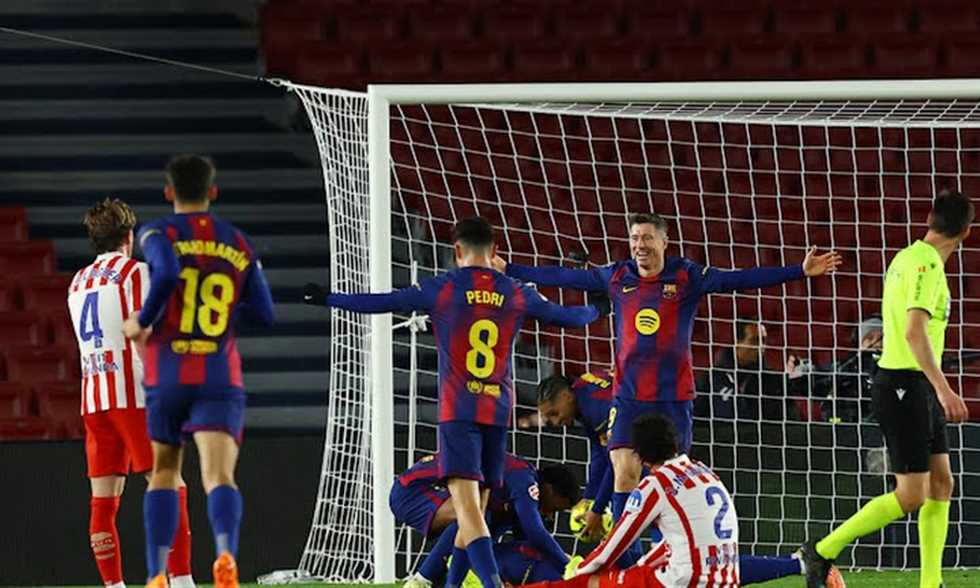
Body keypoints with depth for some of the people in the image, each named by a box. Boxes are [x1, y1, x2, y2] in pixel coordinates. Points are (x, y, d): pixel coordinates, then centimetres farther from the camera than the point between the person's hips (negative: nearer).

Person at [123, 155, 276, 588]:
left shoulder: (158, 233, 1)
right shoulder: (239, 245, 11)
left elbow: (167, 273, -21)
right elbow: (264, 314, 10)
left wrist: (142, 322, -7)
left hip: (166, 374, 0)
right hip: (221, 378, 0)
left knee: (163, 474, 16)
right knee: (219, 475, -13)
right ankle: (226, 552, -41)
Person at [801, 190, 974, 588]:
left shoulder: (907, 257, 12)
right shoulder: (927, 265, -18)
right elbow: (914, 332, -28)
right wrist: (942, 388, -32)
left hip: (916, 387, 10)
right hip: (904, 386, -10)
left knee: (941, 484, 7)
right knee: (912, 496, -7)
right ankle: (823, 551, 2)